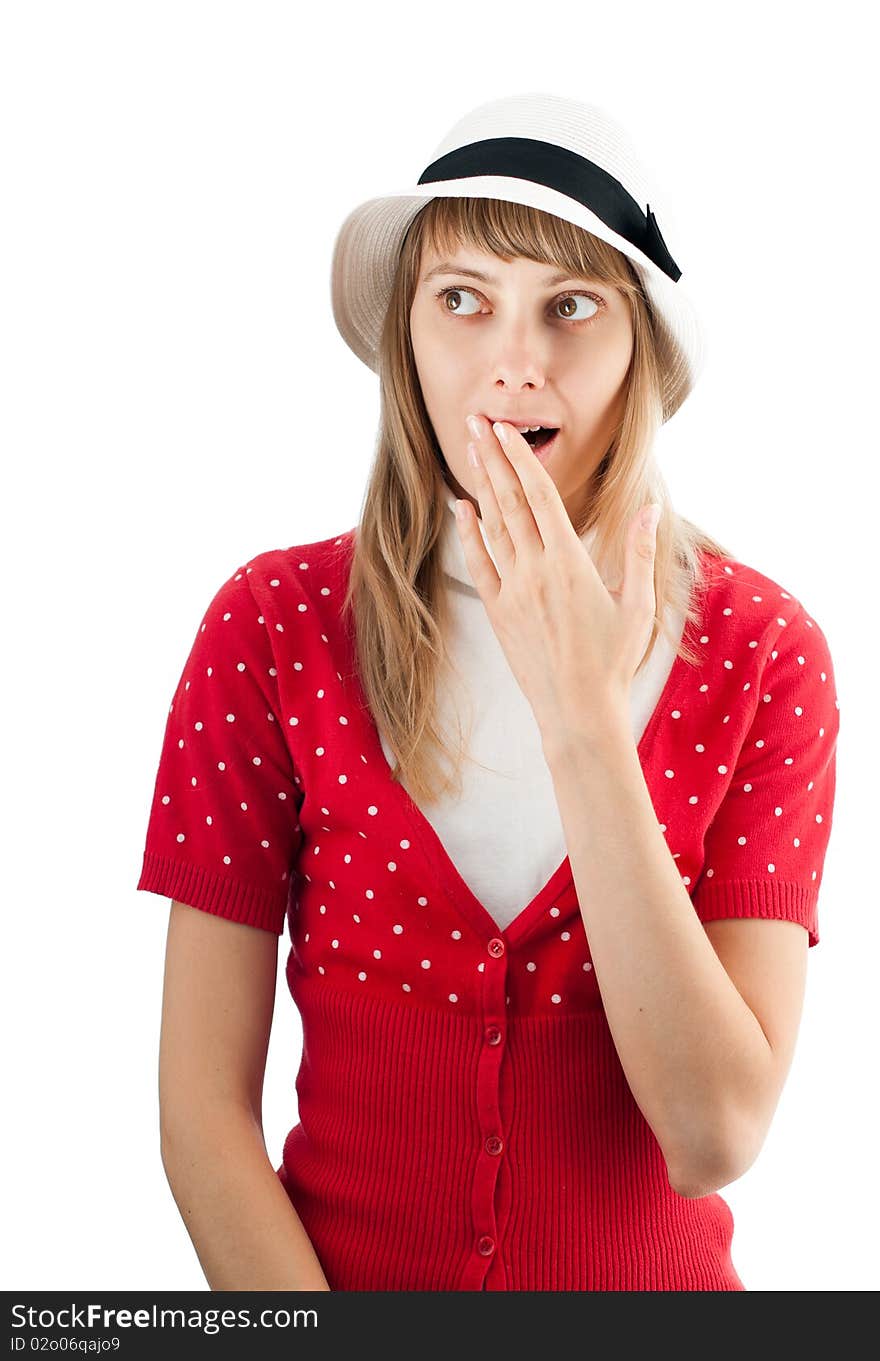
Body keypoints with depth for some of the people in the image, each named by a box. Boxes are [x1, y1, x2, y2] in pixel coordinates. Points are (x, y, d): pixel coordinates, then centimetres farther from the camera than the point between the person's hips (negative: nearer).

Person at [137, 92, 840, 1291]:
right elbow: (204, 1104, -7)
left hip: (650, 1285, 1)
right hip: (332, 1270, 0)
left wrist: (583, 720, -21)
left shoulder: (761, 652, -8)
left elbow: (715, 1137, -16)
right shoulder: (275, 623, -9)